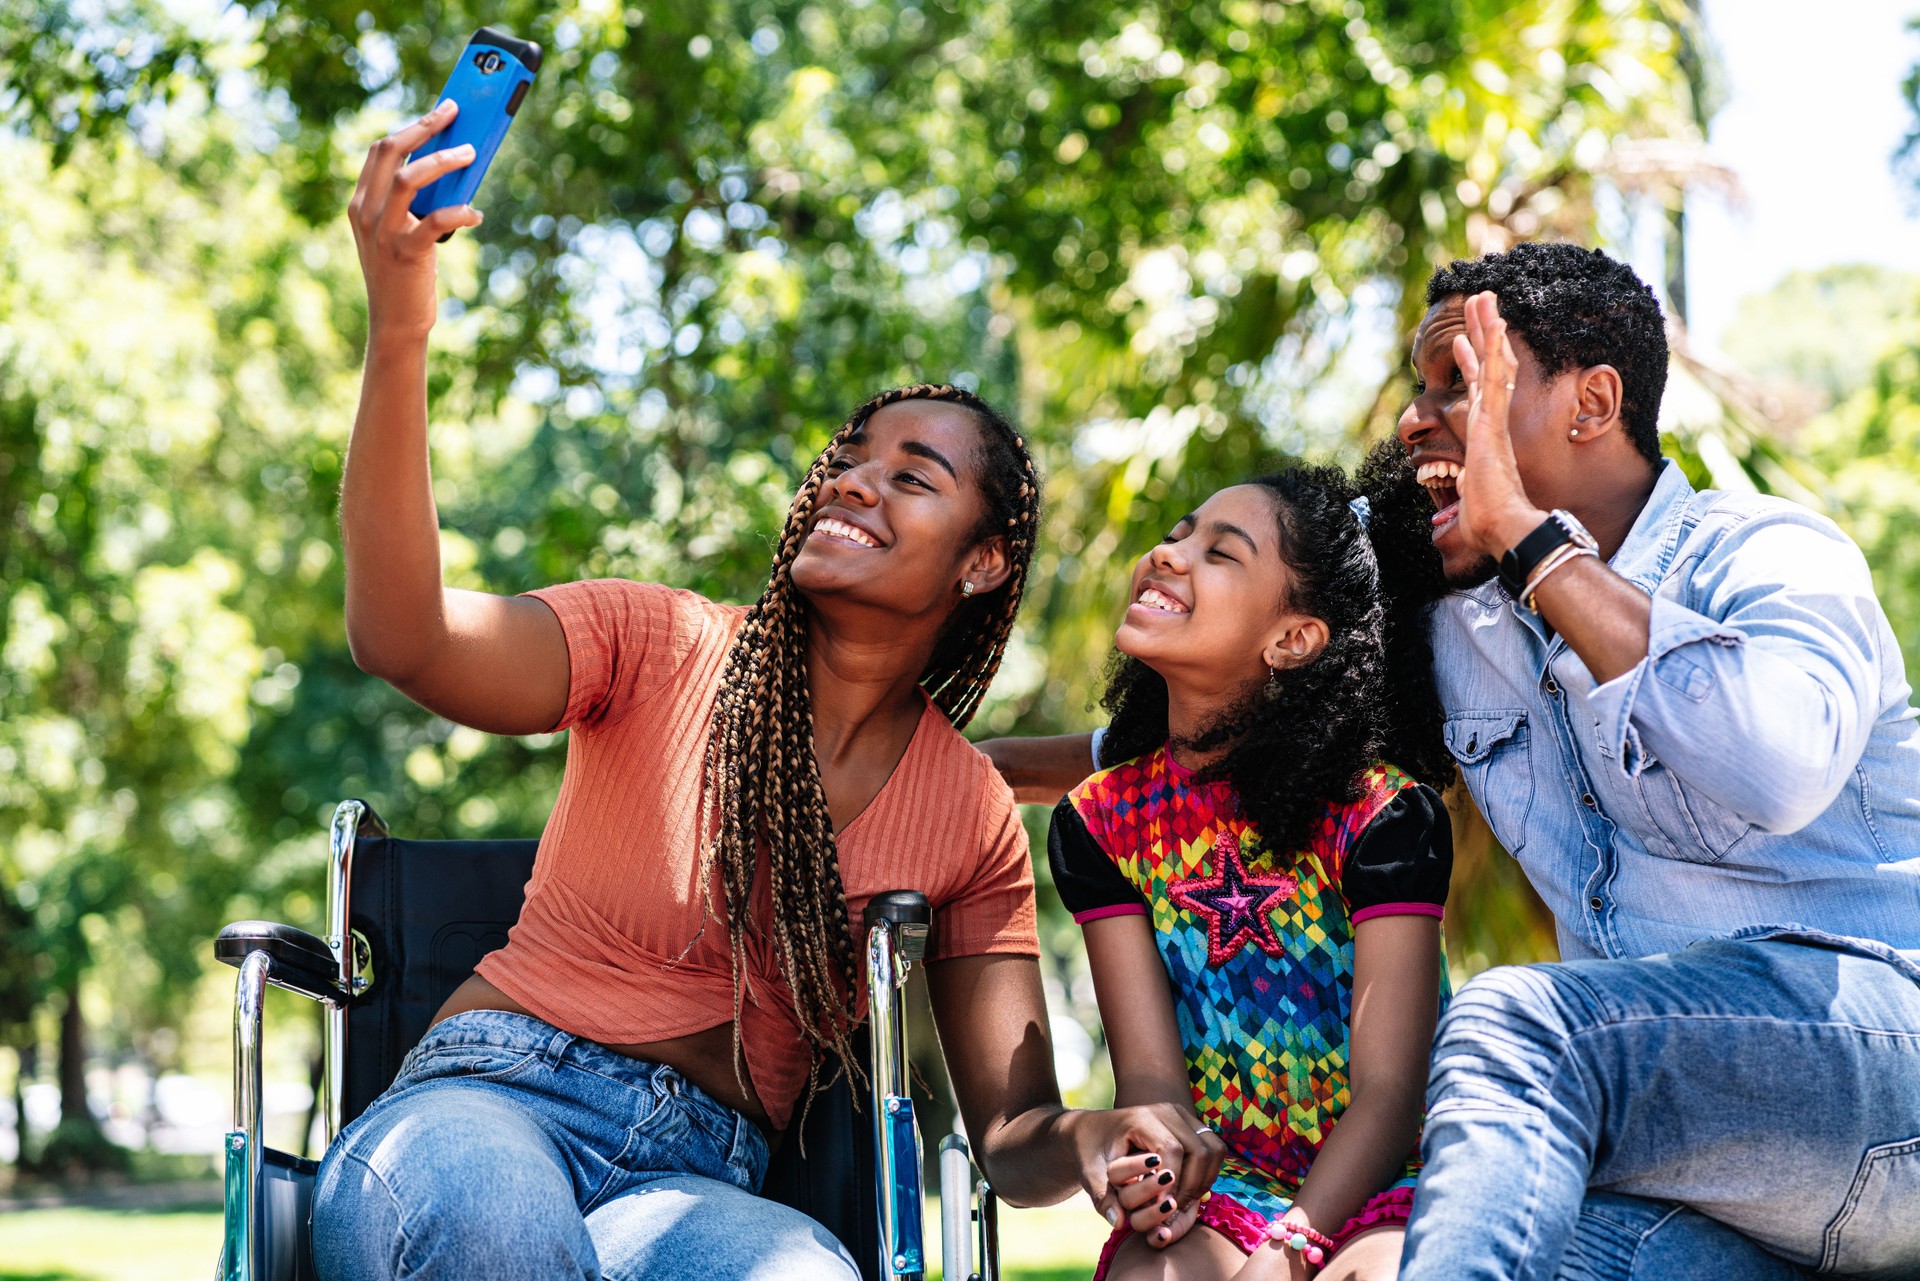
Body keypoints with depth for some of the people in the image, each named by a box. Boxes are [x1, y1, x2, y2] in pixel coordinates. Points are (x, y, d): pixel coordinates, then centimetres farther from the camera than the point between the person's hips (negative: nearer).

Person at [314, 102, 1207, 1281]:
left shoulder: (975, 819, 11)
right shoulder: (664, 647, 3)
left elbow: (1016, 1137, 9)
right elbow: (404, 639, -17)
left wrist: (1089, 1142, -18)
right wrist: (400, 334, -30)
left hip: (699, 1184, 2)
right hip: (493, 1104, -2)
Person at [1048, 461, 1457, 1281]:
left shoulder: (1385, 814, -11)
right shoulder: (1102, 822, 0)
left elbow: (1387, 1091, -14)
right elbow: (1151, 1073, -4)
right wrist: (1152, 1187, -27)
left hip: (1384, 1182, -2)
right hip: (1223, 1178, 2)